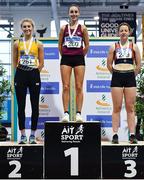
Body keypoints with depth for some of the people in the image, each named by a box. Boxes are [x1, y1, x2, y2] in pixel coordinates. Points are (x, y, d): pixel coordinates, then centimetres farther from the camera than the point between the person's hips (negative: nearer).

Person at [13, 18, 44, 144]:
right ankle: (23, 135, 10)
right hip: (20, 75, 1)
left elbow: (41, 63, 6)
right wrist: (21, 71, 2)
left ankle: (33, 135, 10)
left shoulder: (38, 44, 5)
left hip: (34, 75, 0)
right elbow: (15, 62, 10)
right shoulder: (17, 44, 7)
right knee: (21, 106, 2)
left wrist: (34, 72, -1)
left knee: (35, 106, 1)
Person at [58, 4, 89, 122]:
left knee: (79, 87, 0)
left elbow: (87, 46, 7)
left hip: (79, 59, -1)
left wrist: (80, 56, 7)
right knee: (66, 87, -2)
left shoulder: (82, 28, 3)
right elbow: (60, 45, 11)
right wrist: (65, 55, 7)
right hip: (66, 59, 1)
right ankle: (66, 113, 0)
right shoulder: (64, 28, 6)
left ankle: (79, 113, 2)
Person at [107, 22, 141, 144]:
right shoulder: (114, 47, 5)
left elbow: (138, 65, 9)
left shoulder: (134, 46, 6)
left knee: (130, 108, 2)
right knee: (117, 108, 2)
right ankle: (115, 135, 5)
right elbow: (109, 64, 7)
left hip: (130, 77, 0)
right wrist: (117, 74, 8)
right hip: (117, 78, 0)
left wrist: (132, 75, 8)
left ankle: (132, 135, 5)